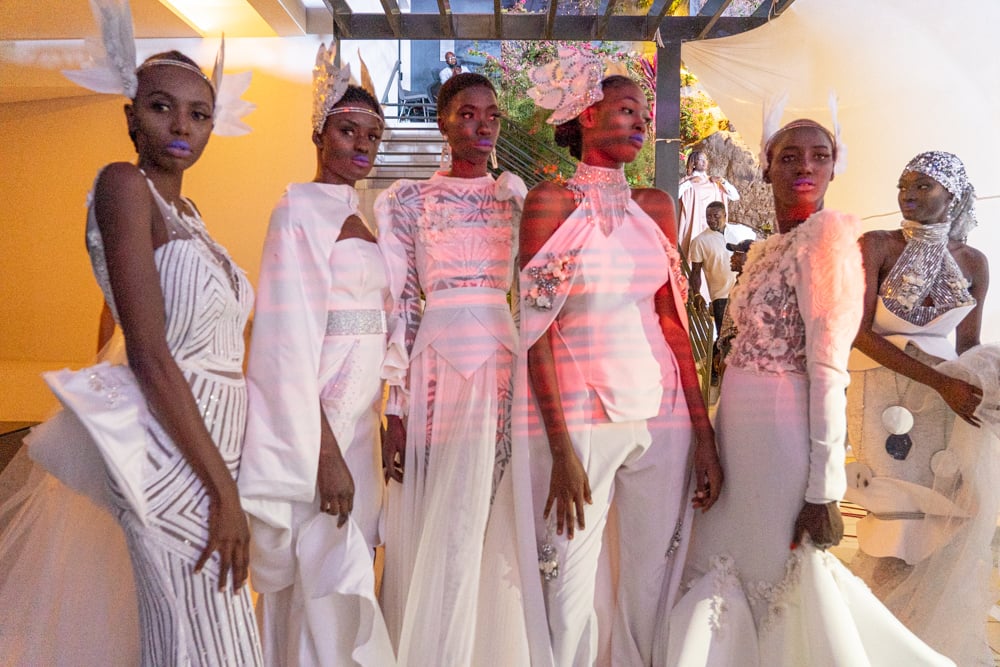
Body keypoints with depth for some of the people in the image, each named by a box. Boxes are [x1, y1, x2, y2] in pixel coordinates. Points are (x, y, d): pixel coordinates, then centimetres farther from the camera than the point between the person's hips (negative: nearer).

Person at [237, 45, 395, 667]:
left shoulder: (358, 219, 15)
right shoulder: (301, 209, -9)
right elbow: (292, 339, -17)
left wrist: (380, 429, 14)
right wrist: (324, 451, -20)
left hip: (359, 419, 8)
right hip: (313, 424, -8)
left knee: (351, 566, 15)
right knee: (326, 579, -1)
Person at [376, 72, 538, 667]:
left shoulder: (513, 193, 13)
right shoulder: (407, 200, 5)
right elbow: (399, 306, -1)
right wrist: (396, 409, -6)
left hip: (505, 363, 3)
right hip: (438, 365, -3)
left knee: (491, 525, 8)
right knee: (436, 530, 1)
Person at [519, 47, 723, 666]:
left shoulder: (657, 206, 12)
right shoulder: (552, 200, -1)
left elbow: (675, 321, 10)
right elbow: (537, 329, -7)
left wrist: (704, 431, 4)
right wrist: (560, 447, -13)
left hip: (662, 409, 4)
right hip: (578, 409, -4)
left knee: (656, 581, 10)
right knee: (570, 582, 2)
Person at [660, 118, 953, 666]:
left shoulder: (827, 234, -11)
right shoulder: (763, 250, 14)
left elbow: (828, 368, -17)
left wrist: (823, 490, -19)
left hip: (784, 429, -8)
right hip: (740, 427, 8)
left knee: (784, 575, 5)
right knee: (724, 565, 17)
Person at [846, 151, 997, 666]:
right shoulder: (877, 245, -4)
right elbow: (861, 332, -13)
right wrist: (939, 381, -19)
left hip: (949, 390, 4)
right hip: (885, 388, -4)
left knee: (944, 517, 2)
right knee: (901, 518, -3)